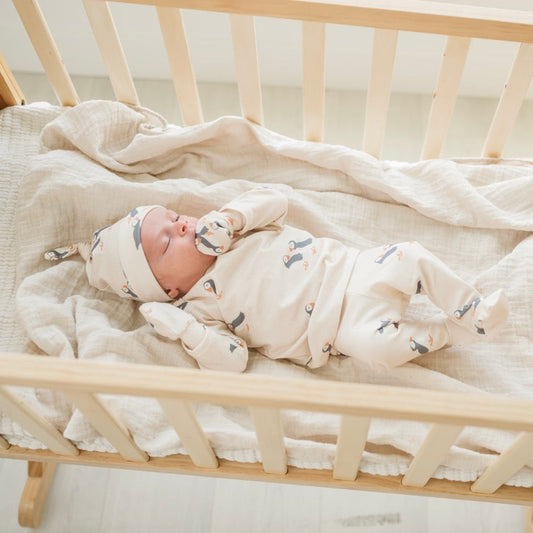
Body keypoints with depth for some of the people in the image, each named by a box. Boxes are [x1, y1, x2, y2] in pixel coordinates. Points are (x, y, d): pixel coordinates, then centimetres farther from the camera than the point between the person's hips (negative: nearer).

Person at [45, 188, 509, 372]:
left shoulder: (226, 232, 8)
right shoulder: (199, 308, -6)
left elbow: (274, 200, 4)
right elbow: (230, 361, -14)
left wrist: (233, 217, -12)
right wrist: (182, 328, -24)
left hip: (355, 268, 5)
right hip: (341, 326, -5)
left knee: (412, 255, -13)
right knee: (376, 345, -32)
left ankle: (472, 308, 9)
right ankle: (450, 332, -3)